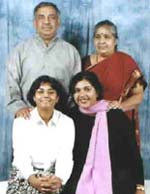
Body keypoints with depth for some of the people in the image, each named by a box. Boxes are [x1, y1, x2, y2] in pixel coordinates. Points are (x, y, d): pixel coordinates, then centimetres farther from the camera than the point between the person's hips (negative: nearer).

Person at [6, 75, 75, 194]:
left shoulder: (67, 122, 1)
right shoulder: (21, 121, -1)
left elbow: (66, 157, -8)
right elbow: (21, 157, -10)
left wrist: (59, 179, -27)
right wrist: (32, 178, -28)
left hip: (54, 177, 1)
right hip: (25, 176, 0)